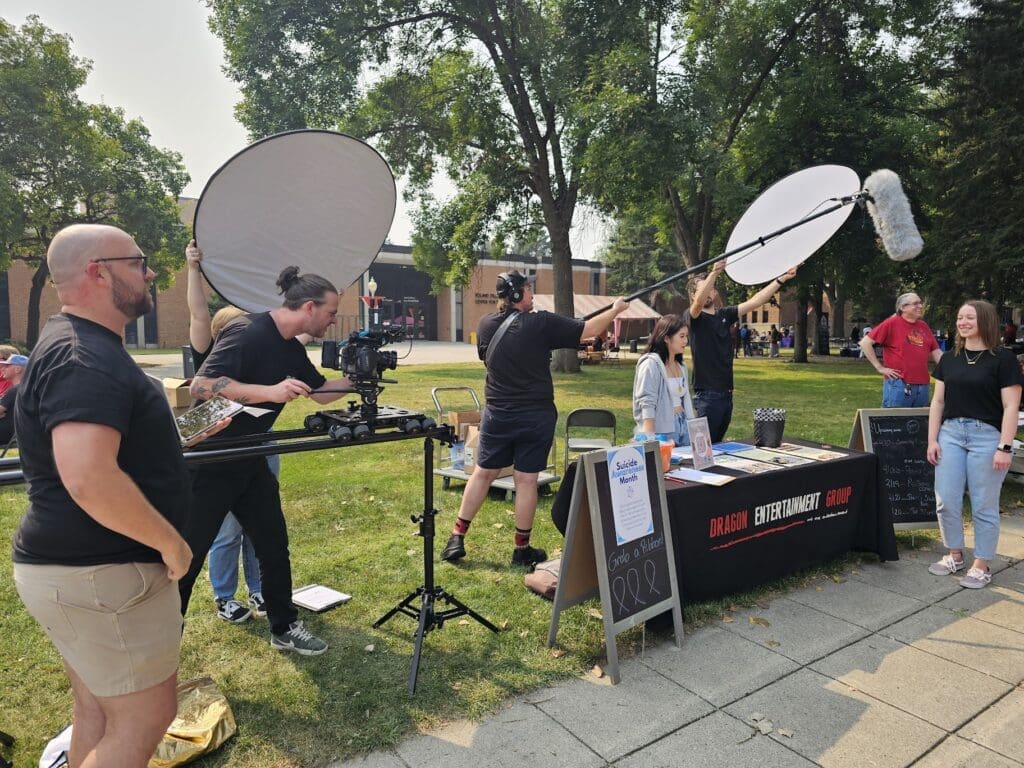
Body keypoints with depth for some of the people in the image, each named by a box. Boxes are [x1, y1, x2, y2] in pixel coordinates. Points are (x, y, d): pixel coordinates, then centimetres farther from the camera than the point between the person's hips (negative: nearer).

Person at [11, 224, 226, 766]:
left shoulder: (80, 345, 11)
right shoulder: (85, 359, -23)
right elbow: (89, 479, -35)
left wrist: (172, 435, 15)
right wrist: (170, 541, -23)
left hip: (78, 566, 10)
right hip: (101, 575, -10)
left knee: (98, 712, 20)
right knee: (146, 716, 3)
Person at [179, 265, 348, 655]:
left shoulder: (292, 350, 5)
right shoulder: (248, 332, -22)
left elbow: (322, 393, 16)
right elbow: (201, 385, -30)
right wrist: (270, 391, -37)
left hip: (249, 463, 9)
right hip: (207, 464, -9)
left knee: (274, 545, 12)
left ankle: (284, 628, 27)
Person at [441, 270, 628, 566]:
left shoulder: (485, 325, 0)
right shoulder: (542, 324, -13)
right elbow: (588, 330, -5)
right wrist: (616, 309, 12)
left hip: (497, 414, 4)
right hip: (535, 416, -3)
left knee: (482, 474, 14)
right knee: (526, 481, 5)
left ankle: (457, 538, 19)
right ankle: (522, 549, 16)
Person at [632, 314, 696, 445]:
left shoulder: (681, 366, 12)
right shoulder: (651, 364, -12)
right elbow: (647, 405, -17)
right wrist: (650, 439, -23)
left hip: (684, 428, 7)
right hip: (662, 432, -7)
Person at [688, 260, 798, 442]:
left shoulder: (724, 314, 12)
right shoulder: (695, 318, -6)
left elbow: (754, 301, 9)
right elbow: (699, 302, -27)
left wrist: (781, 279, 4)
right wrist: (714, 273, -40)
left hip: (726, 392, 7)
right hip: (707, 394, -7)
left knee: (717, 443, 14)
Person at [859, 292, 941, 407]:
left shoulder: (923, 326, 14)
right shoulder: (892, 323, -3)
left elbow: (936, 352, 17)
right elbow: (865, 342, -7)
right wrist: (880, 367, -9)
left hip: (922, 387, 6)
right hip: (898, 386, -6)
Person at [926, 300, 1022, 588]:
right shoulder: (949, 359, 9)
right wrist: (932, 439, 4)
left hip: (986, 436, -4)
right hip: (951, 433, 4)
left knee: (984, 505, 5)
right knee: (946, 500, 6)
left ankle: (981, 565, 18)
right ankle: (954, 555, 25)